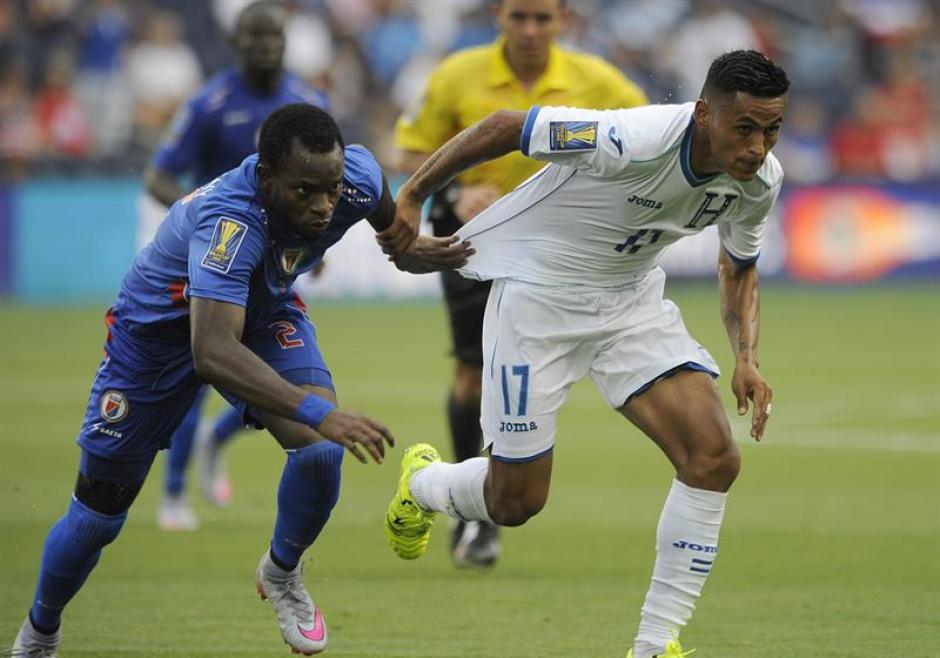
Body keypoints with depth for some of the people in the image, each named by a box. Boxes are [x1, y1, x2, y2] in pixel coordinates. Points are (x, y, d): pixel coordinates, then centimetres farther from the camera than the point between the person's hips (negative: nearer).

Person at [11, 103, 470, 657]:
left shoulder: (357, 175, -26)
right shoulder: (230, 218, -44)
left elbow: (389, 222, 3)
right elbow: (212, 351, -56)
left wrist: (413, 251, -15)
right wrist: (317, 412, -64)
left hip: (264, 311, 4)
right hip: (162, 326, -4)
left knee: (322, 449, -24)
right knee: (97, 517, 7)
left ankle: (282, 574, 7)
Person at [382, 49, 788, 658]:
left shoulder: (759, 179, -13)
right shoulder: (634, 141, -35)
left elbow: (740, 267, 8)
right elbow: (502, 128, -23)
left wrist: (746, 359, -8)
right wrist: (411, 197, -17)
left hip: (632, 299, 5)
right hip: (539, 292, -5)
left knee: (715, 459, -15)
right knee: (516, 501, 3)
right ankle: (421, 482, 41)